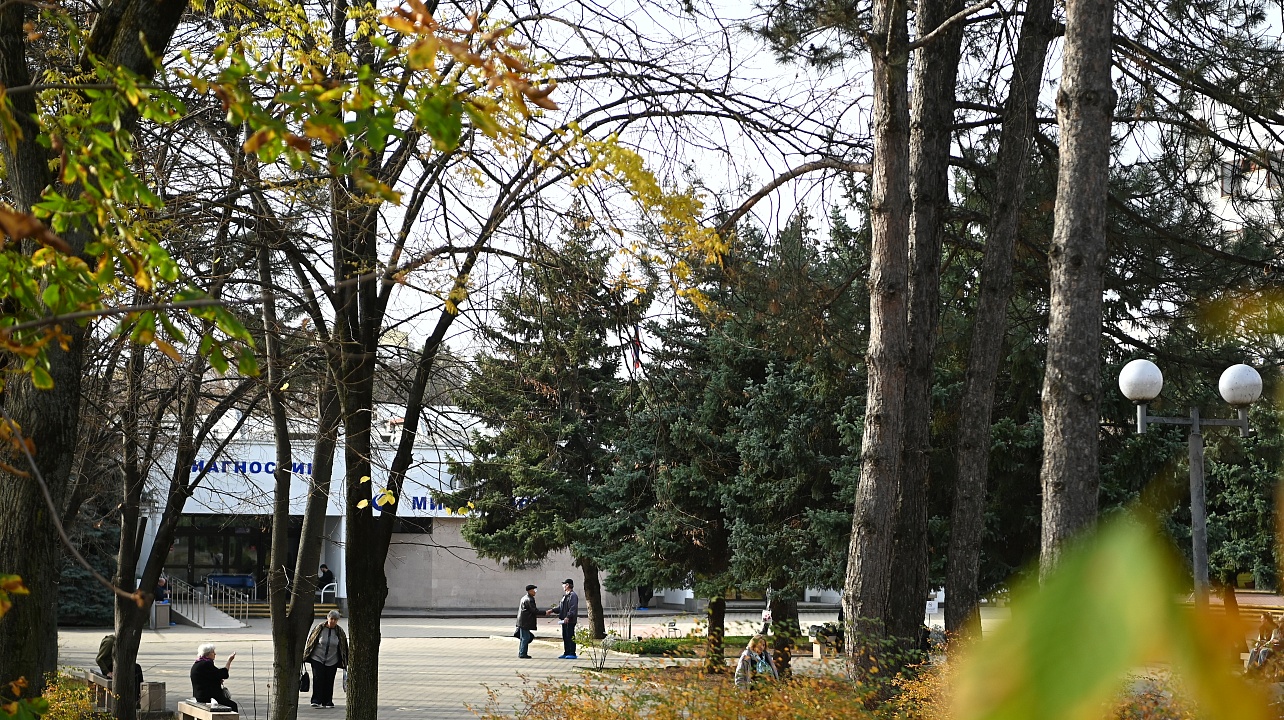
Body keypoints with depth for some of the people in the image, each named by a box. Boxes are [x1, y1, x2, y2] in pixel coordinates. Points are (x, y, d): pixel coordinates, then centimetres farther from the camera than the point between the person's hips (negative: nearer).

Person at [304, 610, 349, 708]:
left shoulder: (340, 632, 1)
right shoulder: (319, 628, -5)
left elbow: (344, 647, 10)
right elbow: (310, 640, 4)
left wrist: (345, 662, 10)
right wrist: (305, 655, 5)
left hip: (332, 661, 2)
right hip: (317, 659, -2)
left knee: (329, 681, 3)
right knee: (317, 679, -11)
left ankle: (327, 702, 12)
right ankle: (316, 701, -11)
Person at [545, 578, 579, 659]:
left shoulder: (573, 595, -13)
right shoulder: (565, 596, 20)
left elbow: (573, 608, -21)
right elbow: (560, 607, 24)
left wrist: (568, 617, -27)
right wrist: (552, 610, 13)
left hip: (570, 621, -10)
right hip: (564, 620, 10)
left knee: (570, 637, -7)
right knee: (565, 637, 13)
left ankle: (572, 654, -4)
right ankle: (566, 653, 19)